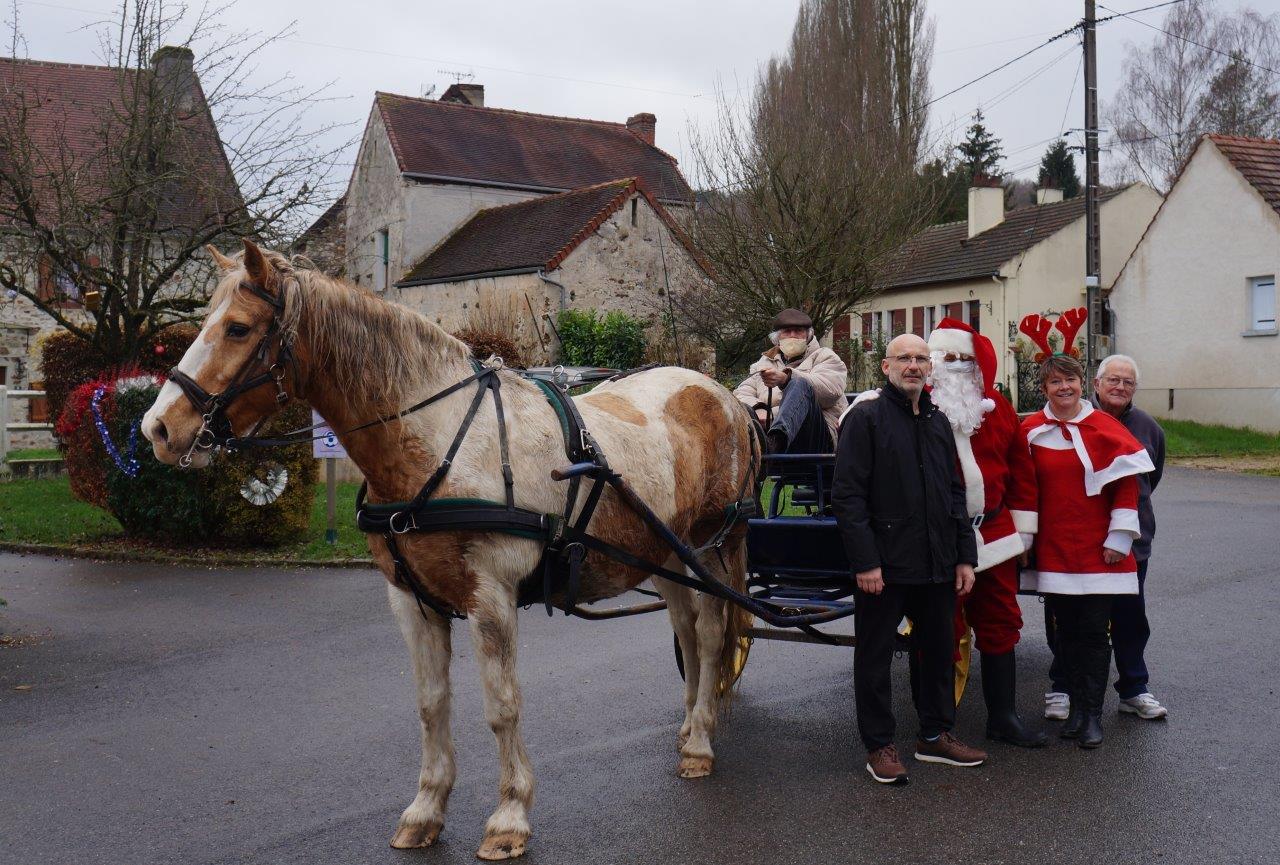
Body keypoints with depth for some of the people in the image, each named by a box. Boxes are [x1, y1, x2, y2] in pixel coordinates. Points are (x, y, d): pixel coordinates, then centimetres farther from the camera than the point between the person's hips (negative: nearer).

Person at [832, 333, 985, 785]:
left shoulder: (939, 422, 14)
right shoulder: (865, 418, -7)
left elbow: (955, 494, 17)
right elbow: (847, 496, -13)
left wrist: (965, 556, 10)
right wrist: (864, 561, -18)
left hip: (937, 563, 7)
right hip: (884, 565, -6)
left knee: (939, 650, 15)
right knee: (875, 656, 4)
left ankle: (936, 735, 31)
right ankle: (879, 746, 16)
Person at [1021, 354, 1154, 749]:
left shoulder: (1104, 427, -3)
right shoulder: (1031, 431, 2)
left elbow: (1126, 482, -3)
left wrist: (1119, 537, -8)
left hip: (1098, 549, -2)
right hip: (1053, 549, 2)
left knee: (1094, 631, 0)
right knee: (1066, 631, 8)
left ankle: (1093, 715, 8)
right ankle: (1077, 706, 20)